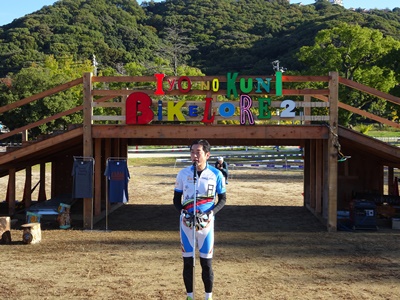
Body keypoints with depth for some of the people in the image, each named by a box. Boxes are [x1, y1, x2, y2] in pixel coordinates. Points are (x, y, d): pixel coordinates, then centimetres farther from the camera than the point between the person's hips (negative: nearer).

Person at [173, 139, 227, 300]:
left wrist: (211, 213, -14)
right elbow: (176, 198, 7)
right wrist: (183, 211, -13)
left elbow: (222, 199, 3)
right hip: (187, 222, 2)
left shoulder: (216, 174, -5)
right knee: (187, 262, 7)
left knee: (206, 262, 3)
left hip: (206, 222, -1)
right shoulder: (183, 173, -1)